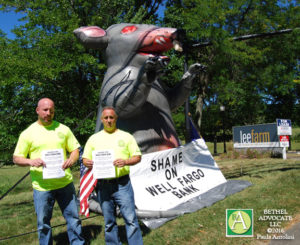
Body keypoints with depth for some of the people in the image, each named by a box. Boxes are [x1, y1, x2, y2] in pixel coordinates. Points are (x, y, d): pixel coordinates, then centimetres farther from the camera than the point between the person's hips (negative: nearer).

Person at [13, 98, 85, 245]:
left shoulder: (63, 129, 7)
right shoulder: (28, 133, 1)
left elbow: (75, 149, 10)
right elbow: (16, 158, 2)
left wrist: (71, 159, -13)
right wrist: (30, 161, -19)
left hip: (65, 183, 2)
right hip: (42, 187, -1)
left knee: (73, 218, 10)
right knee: (43, 224, 10)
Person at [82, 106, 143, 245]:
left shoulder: (126, 136, 7)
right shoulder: (94, 138, 12)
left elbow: (137, 157, 5)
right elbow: (85, 158, 12)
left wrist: (125, 162, -15)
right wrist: (88, 163, -11)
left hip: (122, 184, -2)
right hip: (102, 185, 2)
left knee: (130, 218, -3)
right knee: (109, 222, 12)